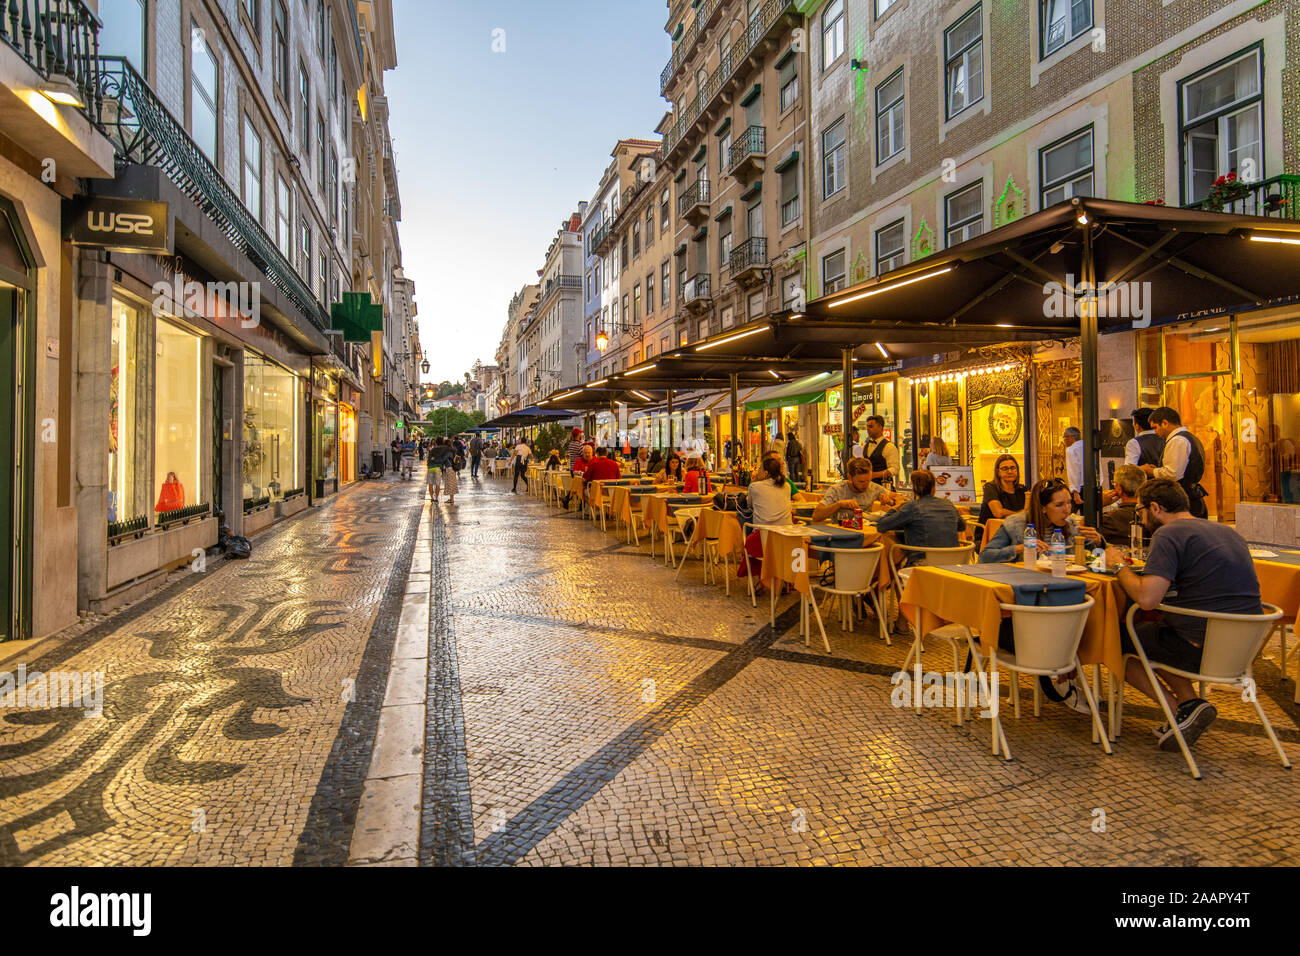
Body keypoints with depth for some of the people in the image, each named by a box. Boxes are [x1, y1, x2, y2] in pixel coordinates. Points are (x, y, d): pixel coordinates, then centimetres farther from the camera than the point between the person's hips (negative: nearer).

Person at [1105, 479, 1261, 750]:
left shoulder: (1169, 534, -12)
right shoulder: (1226, 531, 15)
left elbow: (1146, 598, -23)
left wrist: (1119, 566, -5)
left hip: (1199, 647, -9)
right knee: (1147, 628, 26)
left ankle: (1181, 710, 1)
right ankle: (1189, 701, 11)